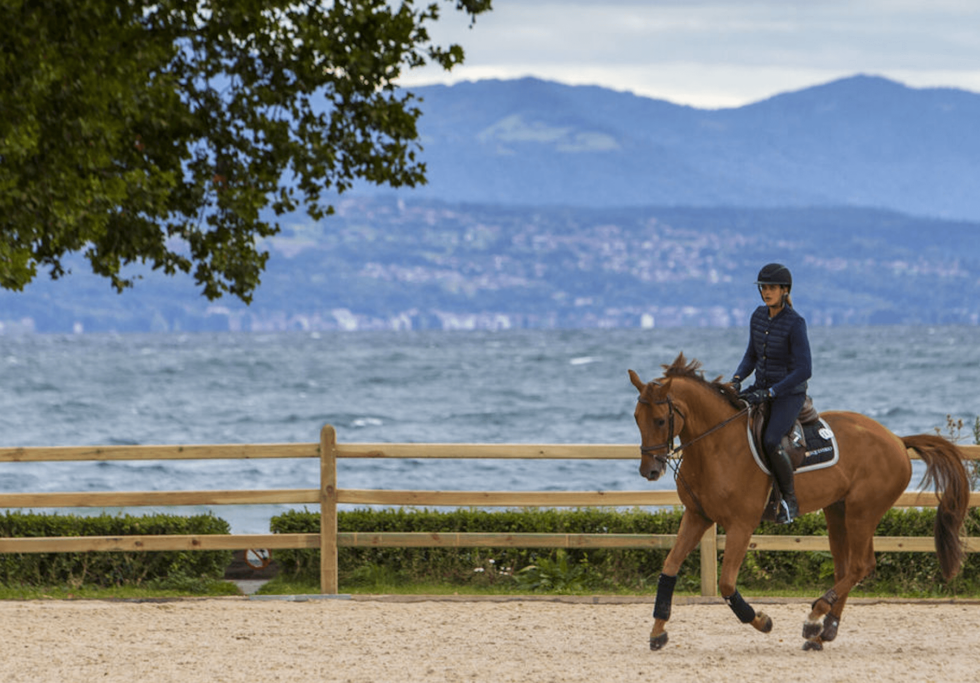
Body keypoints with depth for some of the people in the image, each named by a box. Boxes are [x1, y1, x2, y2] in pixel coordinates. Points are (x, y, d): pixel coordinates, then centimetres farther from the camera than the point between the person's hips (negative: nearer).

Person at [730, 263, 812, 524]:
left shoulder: (795, 323, -18)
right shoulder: (758, 316, 3)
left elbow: (804, 370, -21)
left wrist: (769, 393, -24)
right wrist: (737, 379, -5)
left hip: (789, 394, -7)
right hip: (762, 389, 7)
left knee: (770, 441, -29)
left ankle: (790, 498, -9)